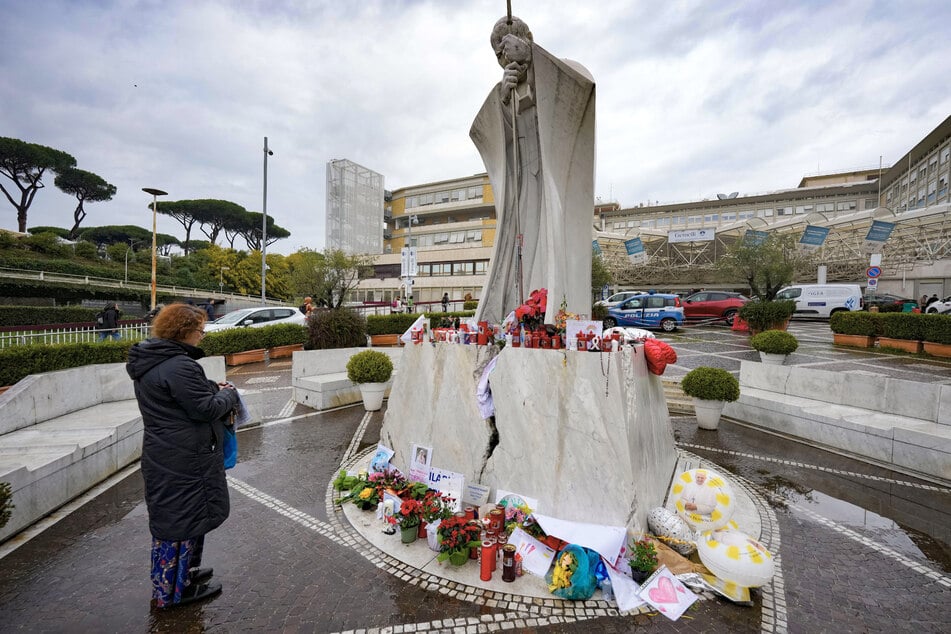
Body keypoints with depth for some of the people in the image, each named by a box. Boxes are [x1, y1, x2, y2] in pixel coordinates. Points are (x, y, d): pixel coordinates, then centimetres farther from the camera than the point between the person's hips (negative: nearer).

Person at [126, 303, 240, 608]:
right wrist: (229, 393, -7)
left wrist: (213, 388, 5)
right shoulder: (179, 366, -26)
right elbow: (206, 409, -23)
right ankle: (177, 589, 23)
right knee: (185, 516, 6)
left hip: (160, 454, 11)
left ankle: (182, 572, 43)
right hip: (184, 459, -10)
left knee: (168, 515, 23)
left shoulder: (151, 362, 8)